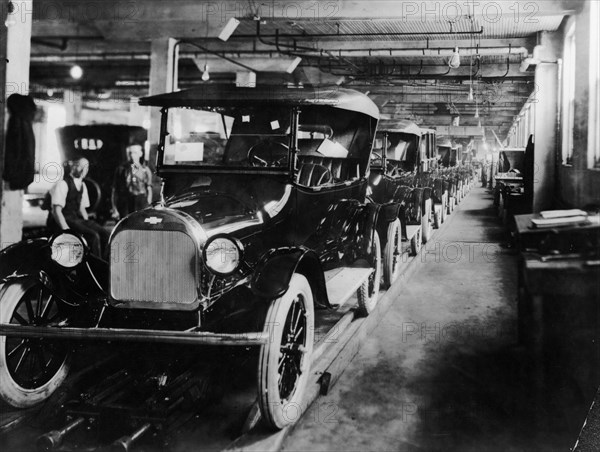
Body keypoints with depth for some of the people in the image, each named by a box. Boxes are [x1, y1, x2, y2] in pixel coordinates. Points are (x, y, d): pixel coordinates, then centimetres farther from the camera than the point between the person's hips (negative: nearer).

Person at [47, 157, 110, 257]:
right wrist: (66, 230, -26)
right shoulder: (62, 184, -11)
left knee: (106, 235, -10)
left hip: (76, 219, 8)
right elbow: (56, 211, -17)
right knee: (93, 236, -28)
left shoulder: (82, 185, 14)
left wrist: (87, 223, 3)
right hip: (63, 221, -8)